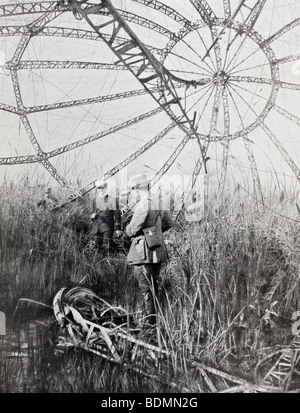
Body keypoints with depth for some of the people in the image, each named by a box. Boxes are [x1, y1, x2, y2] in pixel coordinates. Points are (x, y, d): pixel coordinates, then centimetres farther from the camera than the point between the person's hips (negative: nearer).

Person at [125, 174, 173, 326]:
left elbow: (133, 229, -15)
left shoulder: (143, 205, -17)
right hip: (158, 249, 8)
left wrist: (127, 231, 7)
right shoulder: (158, 202, 8)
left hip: (144, 251, -8)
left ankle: (150, 320, -2)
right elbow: (168, 223, 18)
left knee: (146, 288, -3)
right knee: (153, 286, 17)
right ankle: (155, 316, 25)